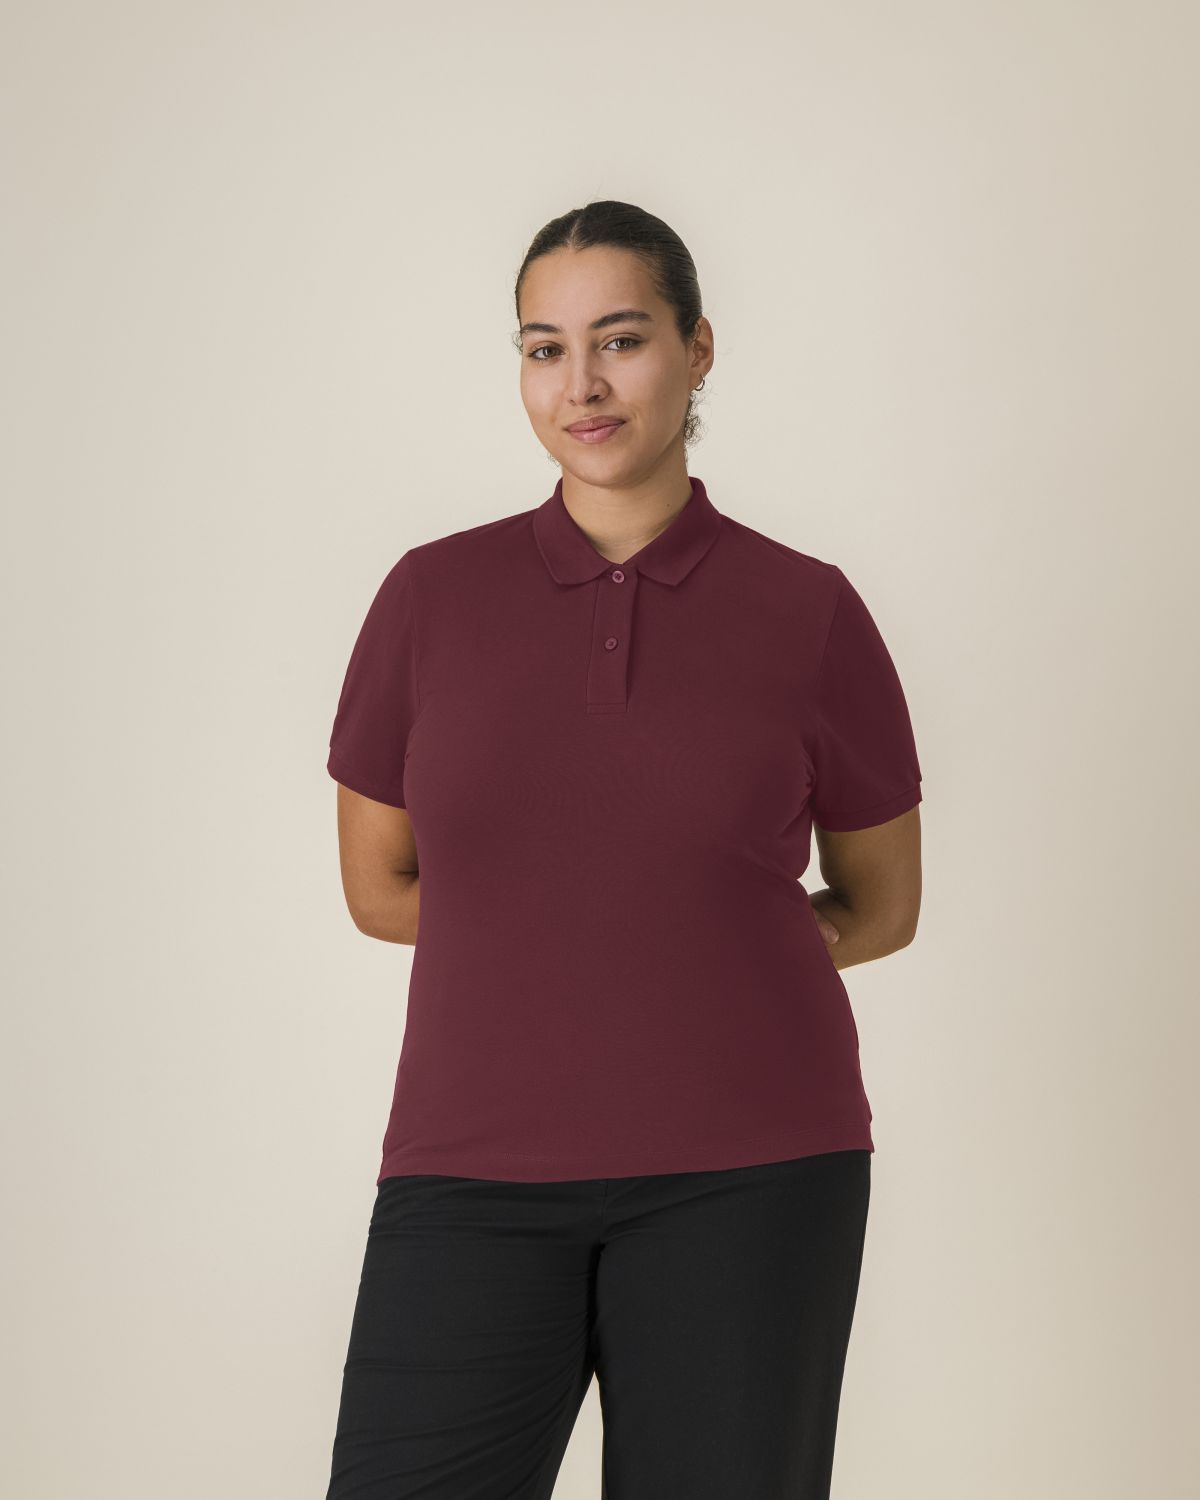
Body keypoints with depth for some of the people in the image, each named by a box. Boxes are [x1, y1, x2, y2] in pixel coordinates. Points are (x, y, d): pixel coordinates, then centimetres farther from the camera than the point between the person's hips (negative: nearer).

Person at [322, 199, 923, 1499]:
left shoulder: (810, 614, 1)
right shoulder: (432, 596, 4)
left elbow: (882, 904, 13)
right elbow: (379, 887, 12)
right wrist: (673, 927, 6)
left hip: (742, 1177, 0)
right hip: (480, 1167, 1)